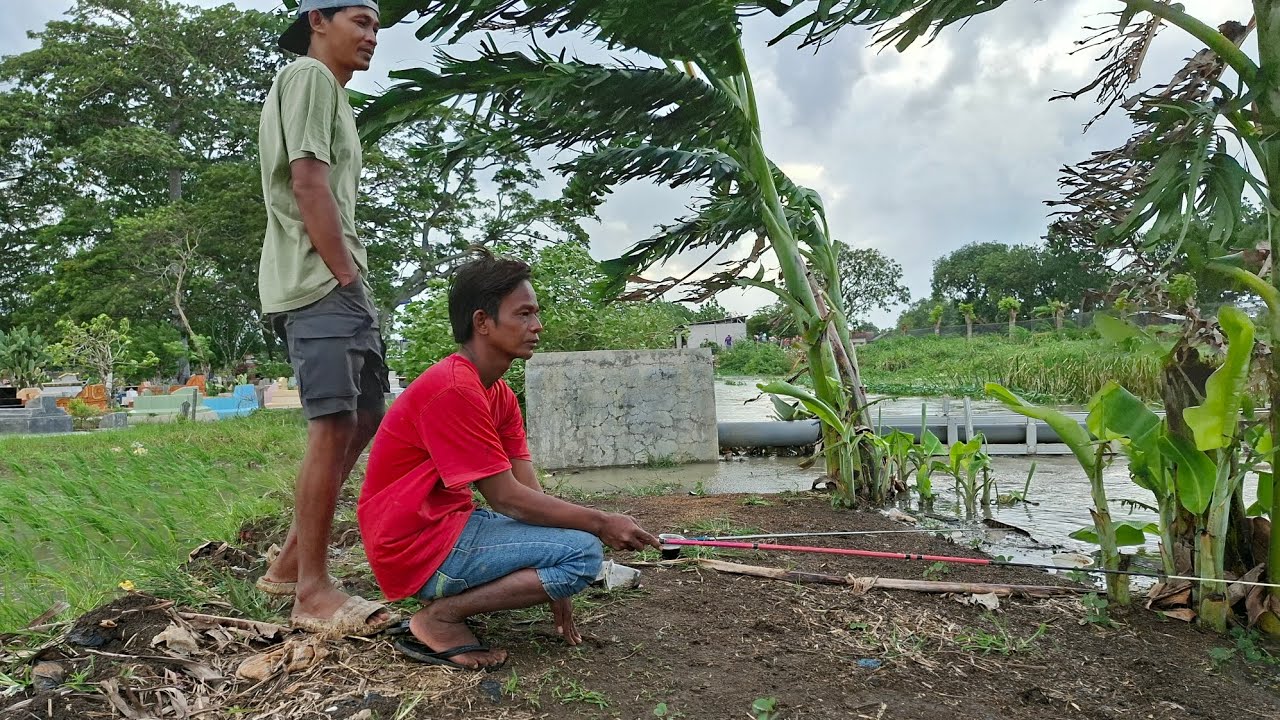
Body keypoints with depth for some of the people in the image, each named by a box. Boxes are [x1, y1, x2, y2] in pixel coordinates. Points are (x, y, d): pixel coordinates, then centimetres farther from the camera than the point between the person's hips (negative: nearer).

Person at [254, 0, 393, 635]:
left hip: (336, 285, 11)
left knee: (363, 420, 12)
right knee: (334, 427, -12)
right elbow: (308, 186, -14)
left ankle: (291, 562, 19)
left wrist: (351, 281, 13)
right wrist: (346, 275, -15)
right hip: (319, 284, -10)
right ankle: (313, 591, -6)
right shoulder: (309, 76, -3)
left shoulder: (329, 91, 28)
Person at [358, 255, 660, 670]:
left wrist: (555, 586, 1)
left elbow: (528, 489, 4)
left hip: (446, 524, 10)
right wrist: (602, 523, -13)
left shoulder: (501, 396, 9)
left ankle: (451, 600, 7)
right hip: (415, 549, -10)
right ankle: (439, 619, -10)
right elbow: (507, 498, -19)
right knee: (584, 553, -17)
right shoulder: (452, 389, -21)